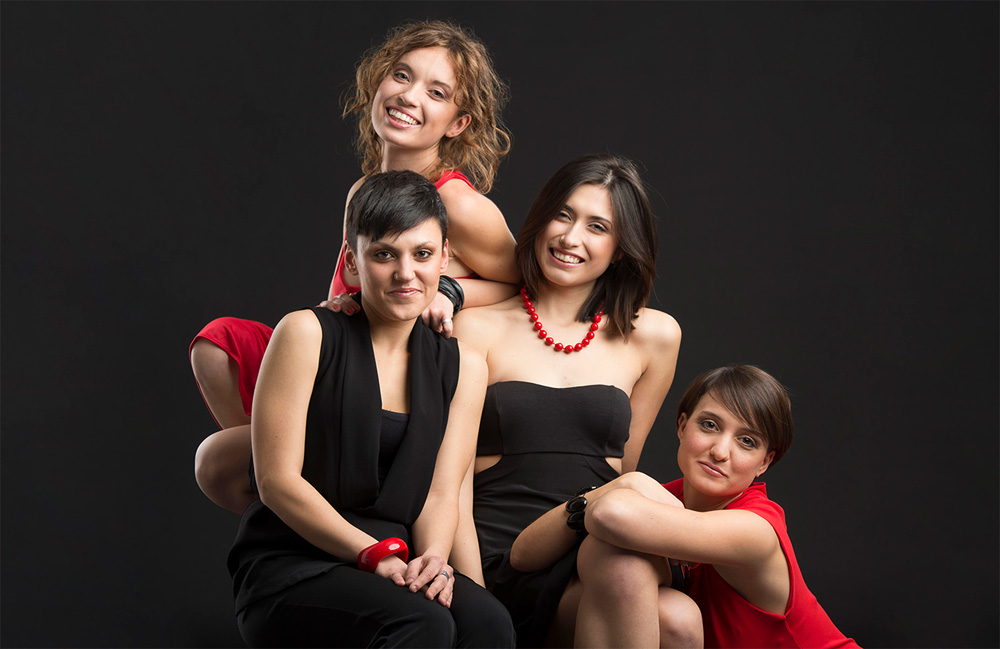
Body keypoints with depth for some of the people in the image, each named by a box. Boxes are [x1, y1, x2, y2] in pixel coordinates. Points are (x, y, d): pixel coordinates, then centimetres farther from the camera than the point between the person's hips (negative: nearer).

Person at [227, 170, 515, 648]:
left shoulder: (462, 367, 12)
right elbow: (277, 479, -7)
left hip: (397, 567, 4)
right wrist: (375, 554, -16)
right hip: (291, 568, -4)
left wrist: (432, 557, -15)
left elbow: (440, 493, 8)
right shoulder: (307, 334, -2)